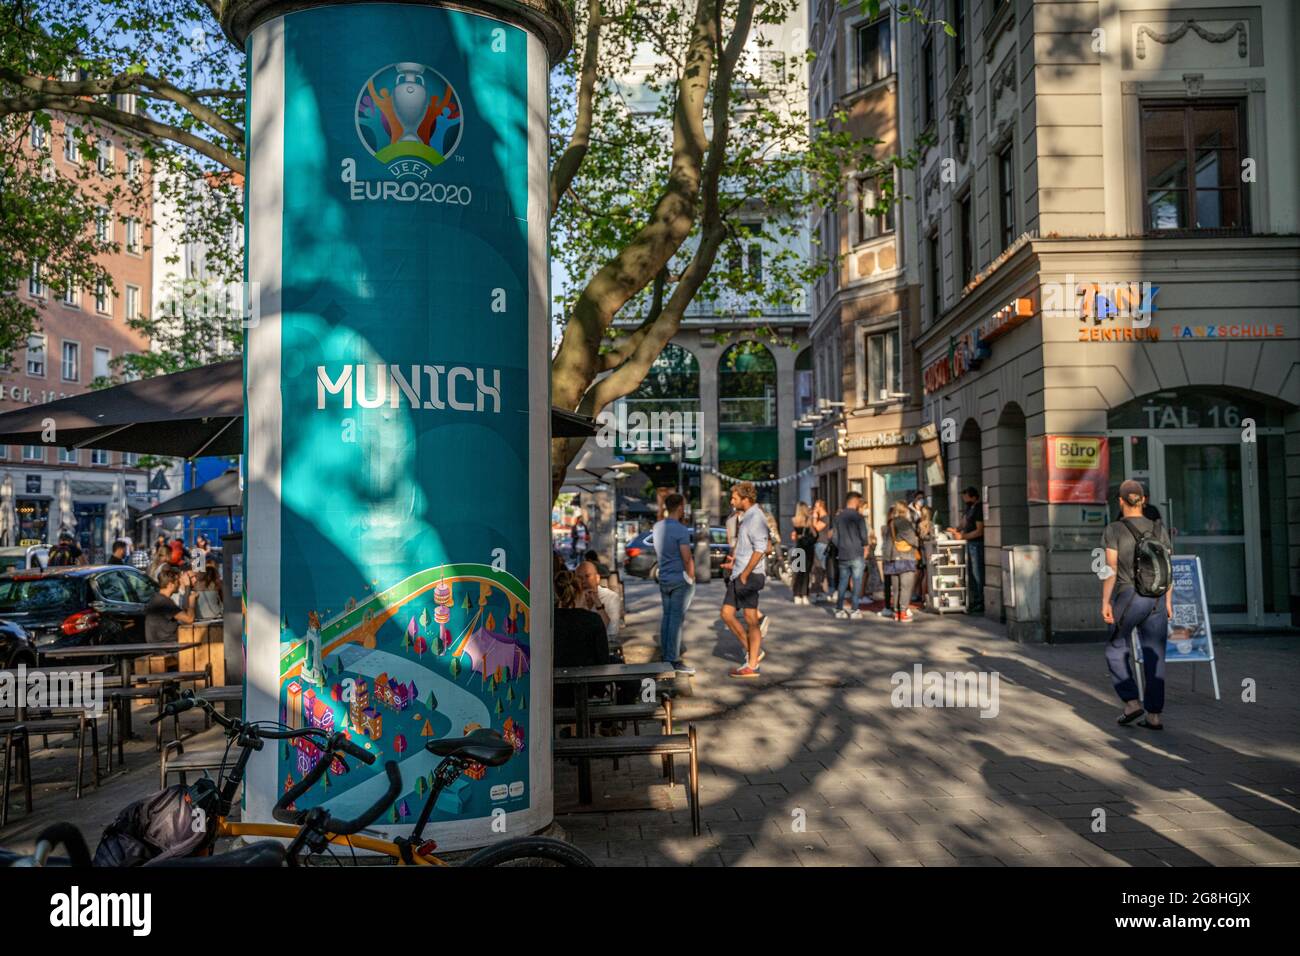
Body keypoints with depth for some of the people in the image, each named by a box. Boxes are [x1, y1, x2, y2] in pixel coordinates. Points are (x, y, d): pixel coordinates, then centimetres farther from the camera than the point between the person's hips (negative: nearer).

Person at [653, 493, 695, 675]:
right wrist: (692, 578, -6)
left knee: (666, 616, 14)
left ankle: (665, 655, 19)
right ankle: (673, 660, -4)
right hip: (680, 579, -7)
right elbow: (687, 558, -20)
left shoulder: (657, 527, 6)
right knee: (677, 619, -5)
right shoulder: (681, 530, -17)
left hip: (664, 577, 8)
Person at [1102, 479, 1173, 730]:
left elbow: (1110, 569, -12)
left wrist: (1105, 603, -10)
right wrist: (1168, 602, 12)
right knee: (1154, 655, 9)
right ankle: (1154, 716, 7)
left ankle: (1132, 703, 5)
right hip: (1156, 598, 4)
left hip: (1127, 598, -4)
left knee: (1116, 649, 15)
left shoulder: (1113, 530, -8)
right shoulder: (1159, 529, 5)